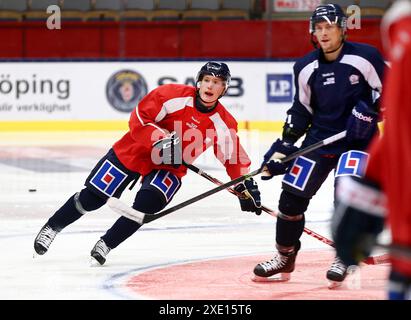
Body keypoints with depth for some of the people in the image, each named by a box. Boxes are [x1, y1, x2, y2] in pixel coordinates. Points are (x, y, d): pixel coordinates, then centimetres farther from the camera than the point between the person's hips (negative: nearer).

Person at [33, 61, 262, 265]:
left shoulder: (223, 123, -11)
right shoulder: (174, 95, -21)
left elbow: (235, 158, 1)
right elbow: (139, 118, -18)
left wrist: (246, 186, -3)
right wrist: (160, 140, -30)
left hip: (169, 167, 2)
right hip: (135, 151, -2)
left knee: (148, 203, -25)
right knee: (94, 196, -2)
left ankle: (106, 244, -6)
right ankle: (52, 227, 20)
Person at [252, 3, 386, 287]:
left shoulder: (365, 57, -12)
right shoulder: (306, 68, 2)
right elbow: (301, 109, 10)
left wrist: (370, 110, -22)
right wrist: (285, 145, 2)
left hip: (358, 139, -4)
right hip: (320, 138, 5)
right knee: (292, 196, 1)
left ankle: (343, 258, -7)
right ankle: (285, 258, 20)